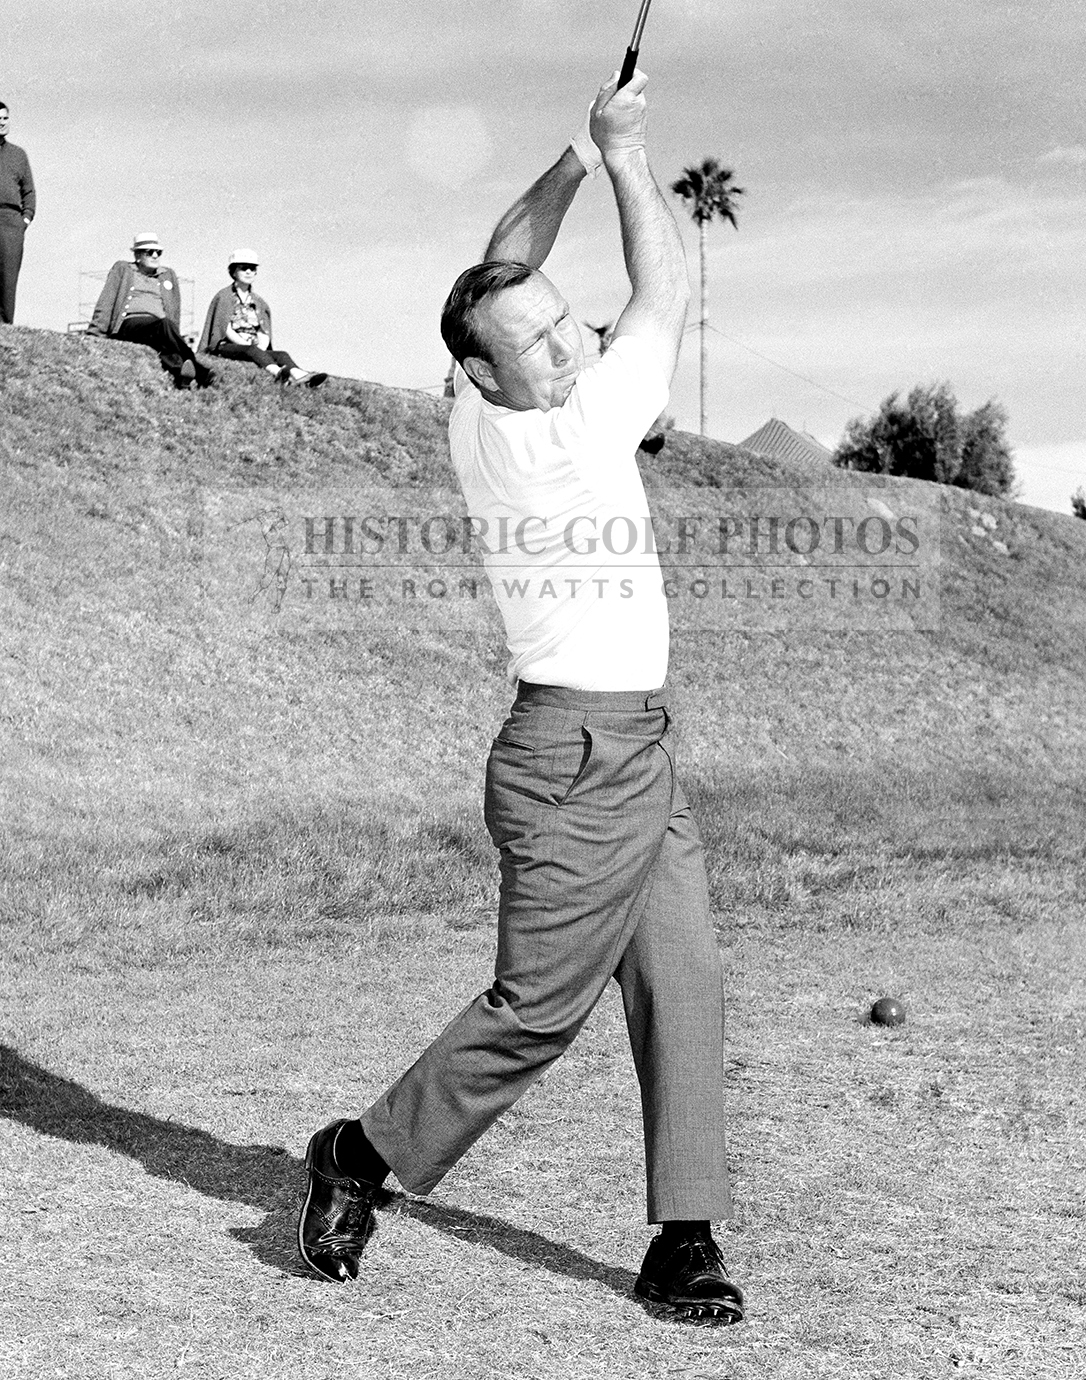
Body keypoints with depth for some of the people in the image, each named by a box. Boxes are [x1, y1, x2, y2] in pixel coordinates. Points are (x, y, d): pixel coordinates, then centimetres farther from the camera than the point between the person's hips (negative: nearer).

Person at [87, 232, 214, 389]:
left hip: (157, 326, 3)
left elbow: (174, 315, 23)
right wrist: (94, 332, -2)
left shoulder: (169, 275, 27)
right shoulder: (122, 269, 20)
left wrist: (177, 340, 8)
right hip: (128, 323, -3)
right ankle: (199, 370, -53)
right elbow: (106, 302, 11)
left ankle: (179, 372, -65)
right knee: (164, 323, -36)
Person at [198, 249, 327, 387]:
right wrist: (248, 345, -18)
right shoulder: (224, 296, 5)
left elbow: (264, 334, 9)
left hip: (256, 349, 5)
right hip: (227, 346, -5)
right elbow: (226, 329, -7)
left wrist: (261, 348, -13)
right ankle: (279, 373, -68)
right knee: (251, 350, -37)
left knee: (281, 354, -24)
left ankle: (302, 377, -57)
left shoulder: (259, 302, 21)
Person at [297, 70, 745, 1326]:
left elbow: (502, 271, 18)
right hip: (576, 758, -9)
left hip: (640, 752, 9)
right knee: (537, 1007, 0)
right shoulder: (584, 423, -16)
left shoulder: (473, 426, 4)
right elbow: (666, 295, -5)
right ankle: (364, 1153, 17)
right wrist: (623, 152, 4)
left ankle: (683, 1242, 8)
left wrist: (577, 157, 15)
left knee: (683, 986, 5)